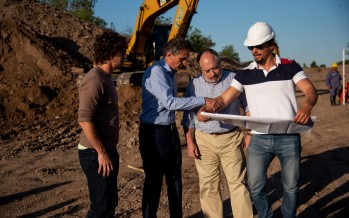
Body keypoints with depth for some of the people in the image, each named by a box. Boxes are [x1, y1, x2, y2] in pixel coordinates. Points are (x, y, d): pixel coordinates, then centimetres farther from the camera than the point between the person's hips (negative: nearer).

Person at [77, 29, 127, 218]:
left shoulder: (105, 77, 11)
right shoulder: (94, 81, -19)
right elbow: (84, 120, -25)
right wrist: (101, 152, -22)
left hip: (107, 150, 10)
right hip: (96, 154, -10)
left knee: (110, 202, 18)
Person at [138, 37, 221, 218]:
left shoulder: (170, 72, 11)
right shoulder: (156, 72, -17)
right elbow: (170, 102, -27)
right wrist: (203, 101, -27)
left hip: (170, 130, 9)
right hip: (154, 133, -9)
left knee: (175, 177, 15)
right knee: (154, 179, 3)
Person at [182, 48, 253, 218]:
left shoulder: (234, 79, 1)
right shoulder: (194, 85, 6)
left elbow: (249, 107, 6)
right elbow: (188, 117, 9)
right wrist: (190, 142, 3)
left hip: (231, 139, -2)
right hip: (204, 141, 2)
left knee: (238, 182, -1)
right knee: (208, 185, 7)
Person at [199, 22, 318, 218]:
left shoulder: (290, 67, 1)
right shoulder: (245, 74, 6)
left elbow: (311, 91, -9)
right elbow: (224, 98, 0)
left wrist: (307, 105, -32)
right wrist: (209, 109, -21)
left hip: (289, 137, -1)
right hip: (259, 139, 2)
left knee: (291, 186, 11)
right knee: (255, 186, 4)